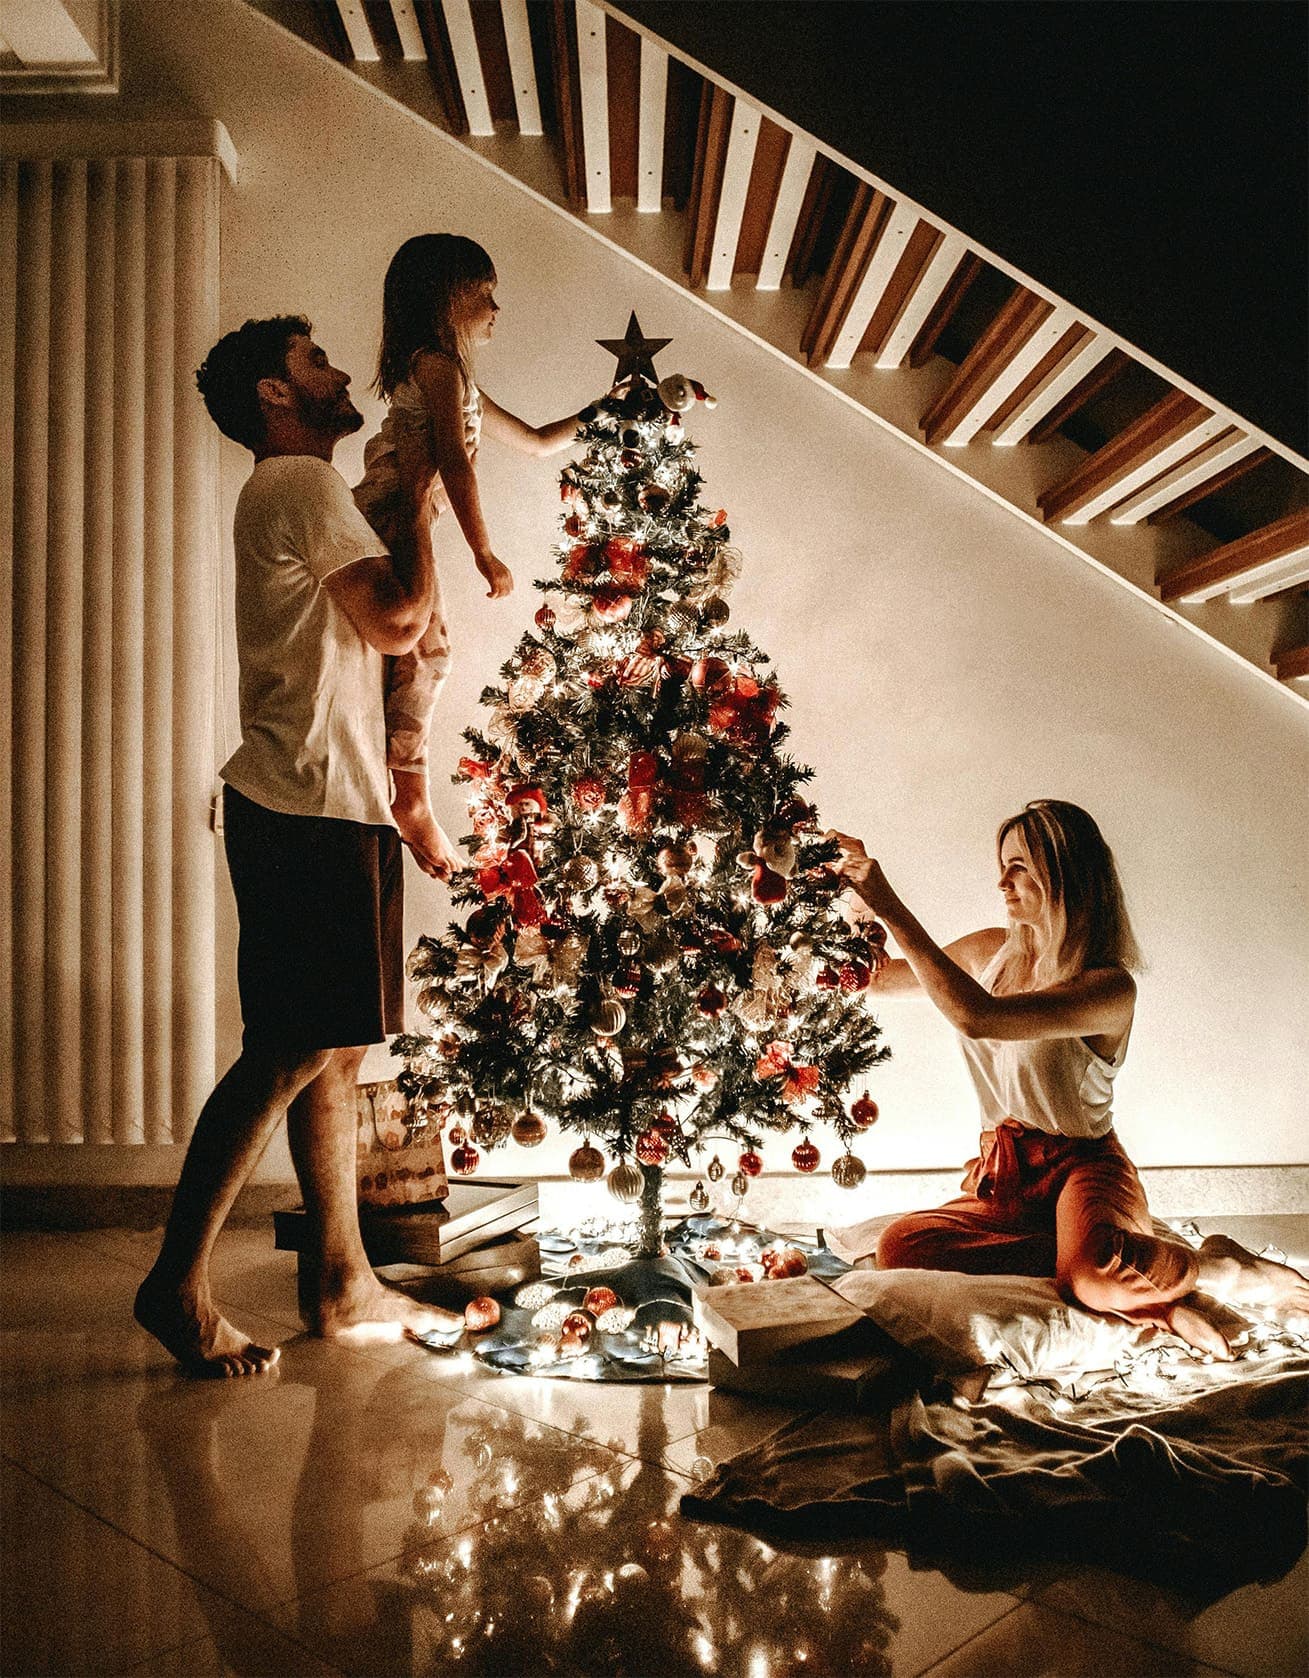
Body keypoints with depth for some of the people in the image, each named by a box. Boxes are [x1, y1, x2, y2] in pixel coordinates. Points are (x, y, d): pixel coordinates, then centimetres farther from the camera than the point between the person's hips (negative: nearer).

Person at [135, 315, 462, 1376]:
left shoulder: (296, 492, 26)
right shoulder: (301, 484, -5)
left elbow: (374, 630, 22)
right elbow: (401, 619, -12)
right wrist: (422, 496, 1)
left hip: (325, 810, 10)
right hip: (311, 812, -10)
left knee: (335, 1052, 10)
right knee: (292, 1052, -7)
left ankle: (343, 1285, 19)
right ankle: (178, 1283, 5)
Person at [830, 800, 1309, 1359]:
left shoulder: (1110, 987, -17)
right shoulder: (991, 951, 5)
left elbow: (979, 1018, -34)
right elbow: (875, 976, 17)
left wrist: (890, 908, -31)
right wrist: (857, 891, 2)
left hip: (1082, 1167, -5)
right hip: (1005, 1179, 6)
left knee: (1096, 1273, -41)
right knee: (899, 1247, -26)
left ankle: (1210, 1267, -5)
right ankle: (1136, 1280, -20)